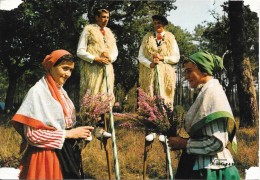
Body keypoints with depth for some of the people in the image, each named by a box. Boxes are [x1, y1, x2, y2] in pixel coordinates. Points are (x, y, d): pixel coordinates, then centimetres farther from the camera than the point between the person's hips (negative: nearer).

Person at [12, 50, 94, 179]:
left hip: (67, 153, 8)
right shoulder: (38, 91, -15)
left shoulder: (61, 91, 8)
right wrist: (69, 133, -18)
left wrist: (79, 132, -3)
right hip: (47, 156, -8)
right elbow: (32, 133, -21)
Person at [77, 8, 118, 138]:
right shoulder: (88, 30, 0)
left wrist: (110, 57, -7)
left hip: (106, 68, 6)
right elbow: (80, 51, -5)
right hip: (91, 68, -6)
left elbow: (115, 51, 16)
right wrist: (95, 59, -16)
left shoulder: (109, 32, 18)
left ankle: (101, 127, 13)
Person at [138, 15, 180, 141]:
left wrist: (163, 58, -10)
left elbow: (176, 57, 4)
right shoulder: (147, 38, 10)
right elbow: (140, 56, 5)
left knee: (164, 100, -1)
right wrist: (150, 63, -12)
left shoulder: (171, 38, 9)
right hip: (149, 73, 1)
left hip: (165, 74, -1)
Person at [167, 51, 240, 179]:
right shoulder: (207, 91, 13)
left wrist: (183, 143, -12)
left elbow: (217, 142, -22)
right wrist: (185, 142, 6)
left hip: (211, 170, -9)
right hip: (206, 166, 9)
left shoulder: (211, 91, -15)